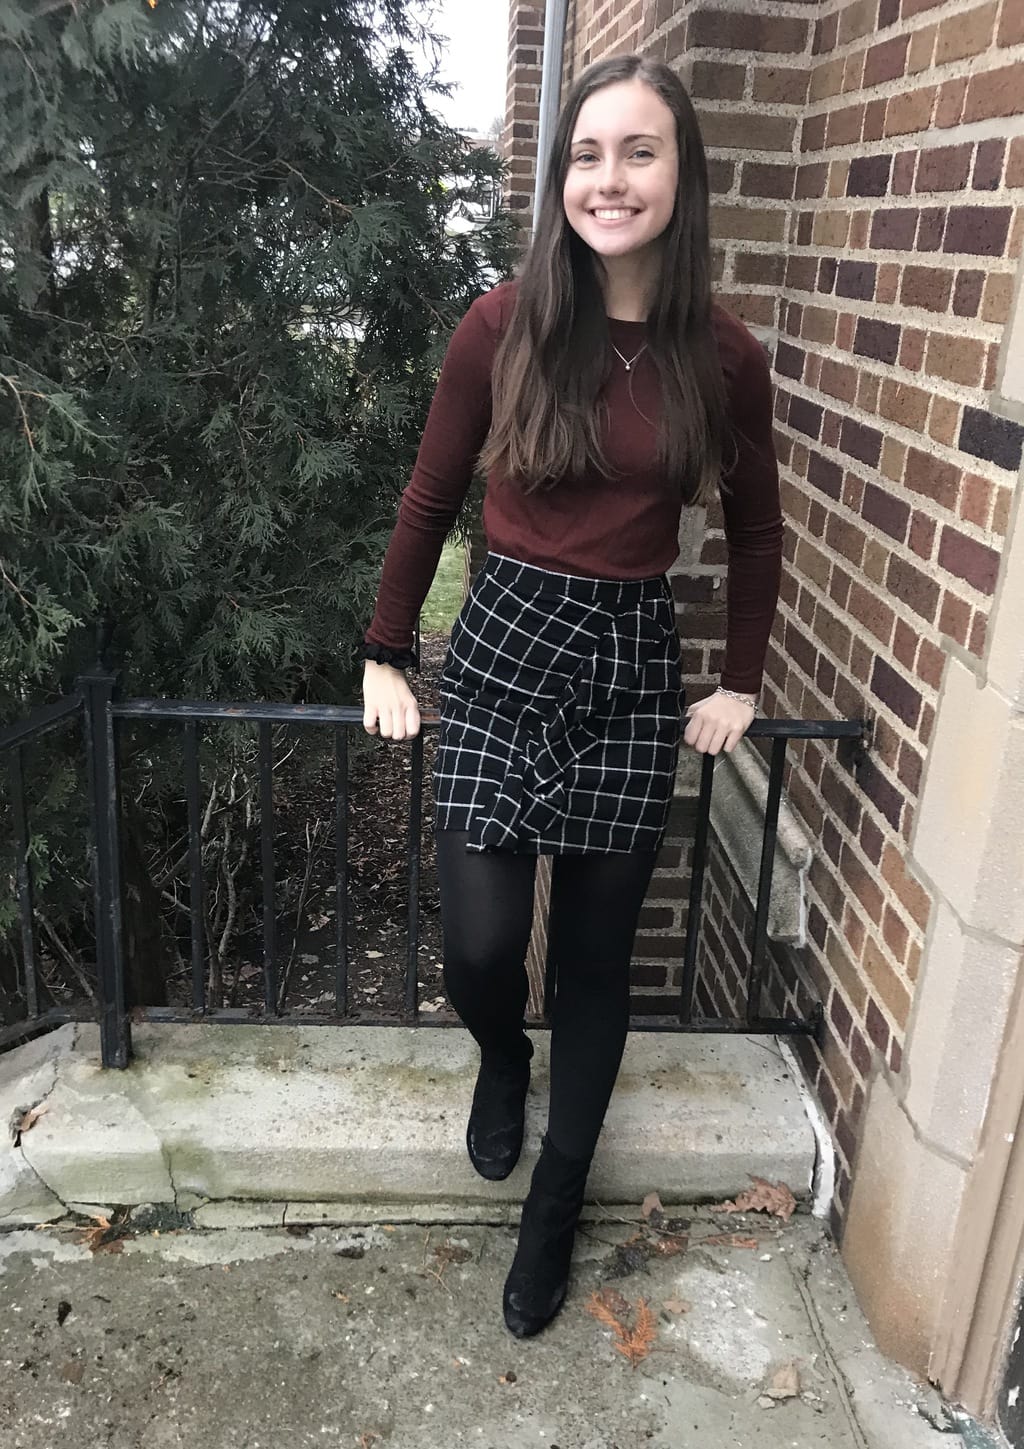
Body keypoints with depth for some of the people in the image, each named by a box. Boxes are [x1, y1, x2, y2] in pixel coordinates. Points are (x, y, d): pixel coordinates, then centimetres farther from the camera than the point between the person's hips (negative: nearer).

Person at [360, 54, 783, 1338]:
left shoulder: (724, 356, -3)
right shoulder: (504, 326, -6)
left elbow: (755, 533, 10)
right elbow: (430, 499, 3)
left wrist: (739, 682, 11)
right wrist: (385, 656, 6)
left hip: (635, 663, 1)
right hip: (505, 643, 0)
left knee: (595, 957, 9)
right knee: (480, 946, -6)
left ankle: (554, 1212, 31)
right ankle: (503, 1061, 35)